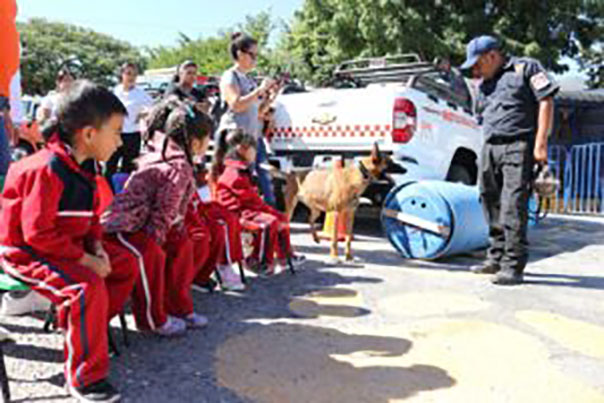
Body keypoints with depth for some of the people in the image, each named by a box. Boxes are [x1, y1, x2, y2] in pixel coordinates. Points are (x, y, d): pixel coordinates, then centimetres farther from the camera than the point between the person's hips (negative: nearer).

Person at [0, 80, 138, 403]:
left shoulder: (83, 165, 3)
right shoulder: (49, 170, -27)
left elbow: (90, 215, 12)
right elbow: (38, 233, -28)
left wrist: (97, 247, -5)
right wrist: (85, 259, -24)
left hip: (65, 244, 10)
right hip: (26, 251, -9)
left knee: (126, 263, 7)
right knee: (88, 285, -30)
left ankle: (87, 329, 19)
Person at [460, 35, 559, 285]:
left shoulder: (525, 68, 4)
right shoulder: (484, 85, 23)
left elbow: (546, 102, -3)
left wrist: (540, 143, -11)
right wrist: (487, 153, 14)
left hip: (517, 146, -7)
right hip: (490, 149, 7)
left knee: (513, 206, -12)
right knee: (491, 203, 10)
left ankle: (513, 266, -8)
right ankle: (496, 258, 22)